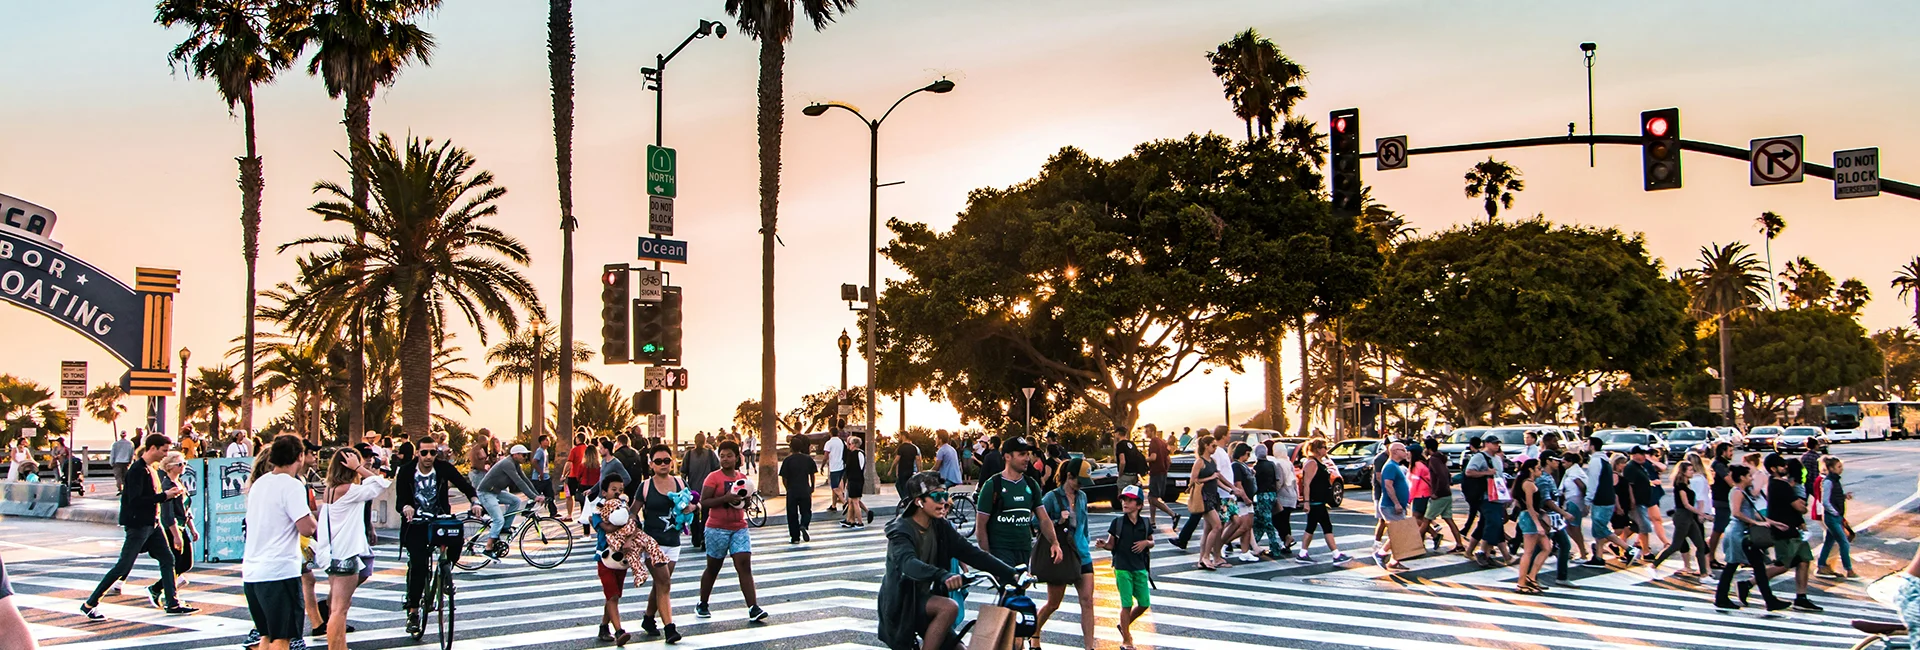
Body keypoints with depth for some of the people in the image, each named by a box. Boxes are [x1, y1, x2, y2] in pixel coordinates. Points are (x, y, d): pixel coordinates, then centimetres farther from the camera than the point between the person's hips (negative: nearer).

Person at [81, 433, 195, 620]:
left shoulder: (152, 469, 13)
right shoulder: (137, 470, -17)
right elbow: (135, 500, -25)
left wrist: (171, 493, 4)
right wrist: (164, 495, -23)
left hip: (153, 524, 9)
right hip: (138, 525, -9)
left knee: (167, 559, 8)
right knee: (123, 567, -6)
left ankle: (172, 603, 13)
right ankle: (89, 604, 3)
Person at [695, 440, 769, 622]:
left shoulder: (742, 479, 9)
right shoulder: (714, 478, -6)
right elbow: (703, 502, -13)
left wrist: (745, 500, -2)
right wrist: (725, 498, -24)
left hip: (739, 528, 4)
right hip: (717, 529, -4)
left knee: (745, 566, -8)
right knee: (713, 568, 8)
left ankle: (753, 608, -13)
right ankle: (702, 605, 27)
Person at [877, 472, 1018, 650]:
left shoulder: (941, 527, 2)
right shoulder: (900, 530, -18)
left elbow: (972, 553, -3)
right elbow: (908, 563, -37)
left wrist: (1011, 574, -14)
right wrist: (942, 575, -56)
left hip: (925, 597, 7)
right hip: (902, 603, -7)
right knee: (949, 607, -30)